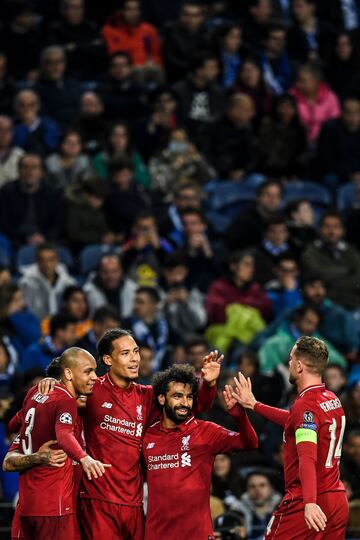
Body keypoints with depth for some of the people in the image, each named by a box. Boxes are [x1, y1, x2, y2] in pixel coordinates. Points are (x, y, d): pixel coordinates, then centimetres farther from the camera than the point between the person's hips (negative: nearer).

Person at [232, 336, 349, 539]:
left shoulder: (306, 405, -14)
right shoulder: (333, 400, 13)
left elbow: (307, 458, -27)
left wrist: (310, 502, -37)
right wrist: (254, 405, 39)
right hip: (339, 502, 8)